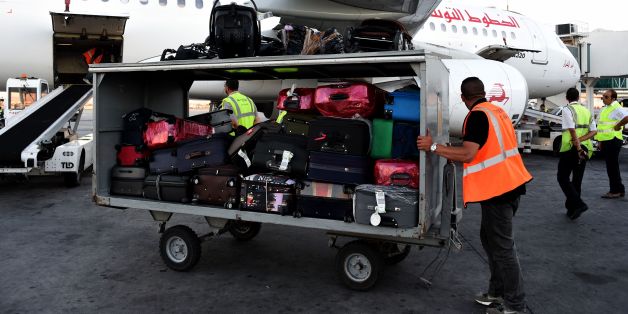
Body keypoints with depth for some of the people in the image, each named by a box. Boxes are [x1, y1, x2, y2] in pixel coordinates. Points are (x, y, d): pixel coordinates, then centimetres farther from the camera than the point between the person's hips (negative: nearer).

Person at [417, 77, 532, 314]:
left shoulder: (477, 116, -15)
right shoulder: (498, 111, 14)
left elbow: (468, 154, -24)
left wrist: (433, 147, -16)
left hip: (496, 188, -10)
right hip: (510, 184, 10)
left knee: (502, 246, -2)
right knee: (491, 238, 18)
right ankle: (497, 292, 28)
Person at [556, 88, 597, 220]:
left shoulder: (567, 110, -8)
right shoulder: (586, 111, 13)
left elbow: (572, 130, -18)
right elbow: (593, 131, 3)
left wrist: (578, 148, -19)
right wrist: (580, 140, -9)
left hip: (571, 148, -6)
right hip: (585, 149, 6)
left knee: (562, 177, 3)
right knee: (577, 180, 13)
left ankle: (578, 204, -13)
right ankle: (572, 209, 19)